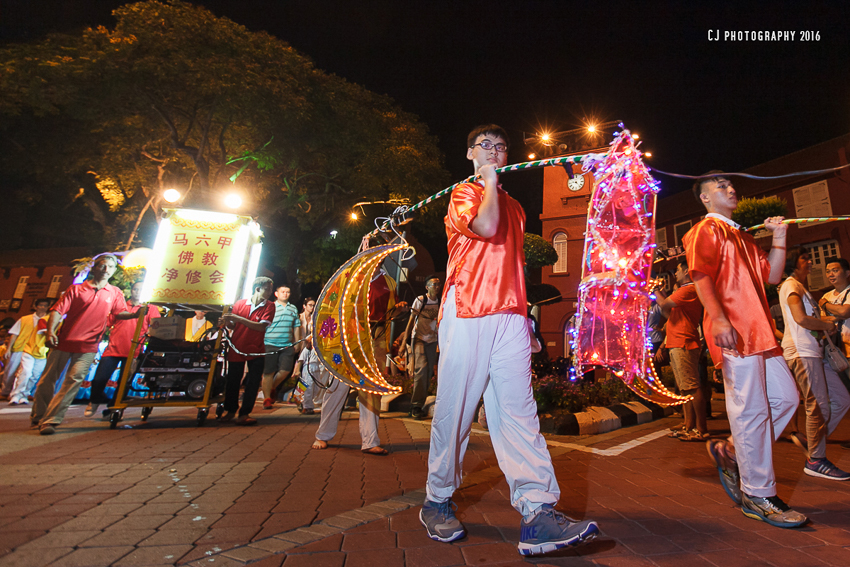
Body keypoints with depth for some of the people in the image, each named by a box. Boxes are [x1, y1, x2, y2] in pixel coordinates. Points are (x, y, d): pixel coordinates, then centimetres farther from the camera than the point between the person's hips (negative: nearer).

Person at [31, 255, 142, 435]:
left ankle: (50, 421, -3)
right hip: (63, 342, 1)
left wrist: (135, 314, -20)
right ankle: (37, 416, 29)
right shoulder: (76, 289, 5)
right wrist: (50, 331, -15)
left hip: (88, 347, 0)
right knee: (47, 380, 11)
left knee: (73, 381, -9)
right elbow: (58, 310, -1)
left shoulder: (115, 293, 8)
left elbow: (120, 313, 1)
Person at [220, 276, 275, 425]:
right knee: (232, 381, 12)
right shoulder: (240, 304, 0)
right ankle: (230, 410, 32)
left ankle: (244, 413, 11)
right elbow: (233, 326, 8)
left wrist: (239, 318, -23)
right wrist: (226, 322, -15)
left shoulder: (269, 306, -5)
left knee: (253, 382, -1)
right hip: (236, 348, 1)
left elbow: (261, 326, -19)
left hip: (255, 350, -1)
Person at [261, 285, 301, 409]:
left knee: (285, 370, 0)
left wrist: (297, 343, 16)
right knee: (269, 372, 1)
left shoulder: (293, 308, 15)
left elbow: (296, 327, 19)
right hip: (270, 344, -4)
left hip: (287, 345, 4)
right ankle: (267, 399, 12)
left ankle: (272, 388, 27)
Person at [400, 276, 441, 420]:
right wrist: (404, 343, -6)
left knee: (429, 372, 3)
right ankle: (416, 405, -7)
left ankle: (416, 403, 17)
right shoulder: (420, 300, -5)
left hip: (432, 341, 4)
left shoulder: (440, 303, 4)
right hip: (419, 338, -4)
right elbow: (411, 322, -3)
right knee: (421, 368, -17)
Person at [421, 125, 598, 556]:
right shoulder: (463, 193, 10)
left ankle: (537, 511, -4)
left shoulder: (514, 208, 28)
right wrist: (491, 180, 2)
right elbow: (485, 226, -13)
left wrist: (524, 316, 18)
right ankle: (437, 502, 16)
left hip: (509, 317, 5)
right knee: (455, 410, 0)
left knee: (518, 409, -4)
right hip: (466, 313, -5)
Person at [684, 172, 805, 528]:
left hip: (760, 330, 9)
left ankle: (731, 452, 21)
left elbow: (772, 276, 22)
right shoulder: (706, 230, -1)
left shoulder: (741, 236, 28)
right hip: (733, 332, -9)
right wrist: (718, 318, -26)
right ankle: (758, 495, 5)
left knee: (786, 397, 10)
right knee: (751, 410, -6)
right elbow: (701, 277, -14)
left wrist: (779, 237, 15)